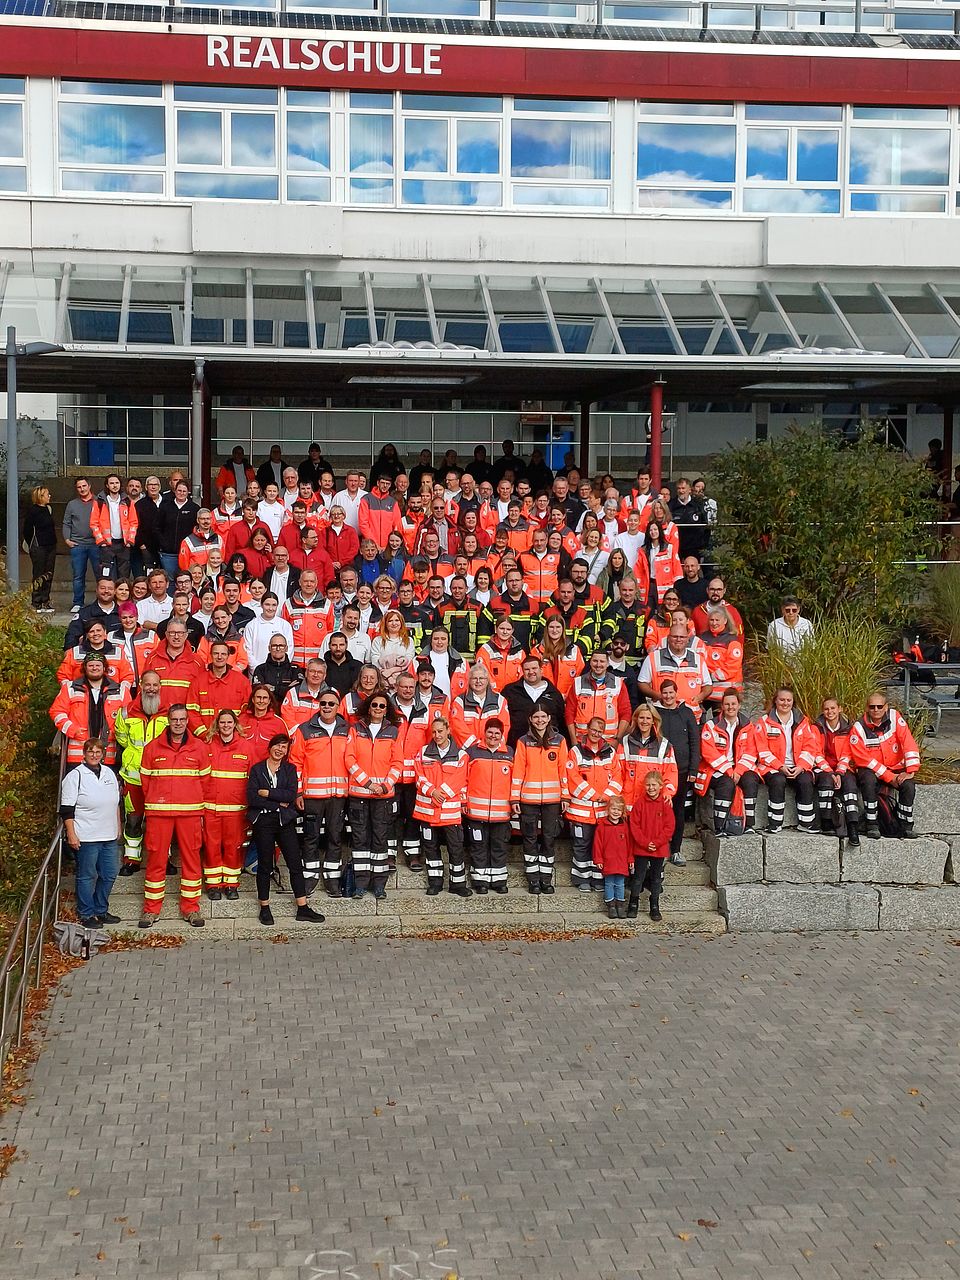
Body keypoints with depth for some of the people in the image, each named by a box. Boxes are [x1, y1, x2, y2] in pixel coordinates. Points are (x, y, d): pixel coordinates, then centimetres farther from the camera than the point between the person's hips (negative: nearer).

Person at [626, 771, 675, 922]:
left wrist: (656, 842, -14)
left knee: (656, 878, 11)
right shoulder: (640, 802, -4)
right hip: (641, 848, -1)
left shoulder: (665, 804, -4)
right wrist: (645, 842, -14)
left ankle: (655, 907, 22)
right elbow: (634, 825, -6)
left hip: (659, 848, 1)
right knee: (638, 877, 6)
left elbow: (669, 827, -5)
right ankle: (633, 905, 19)